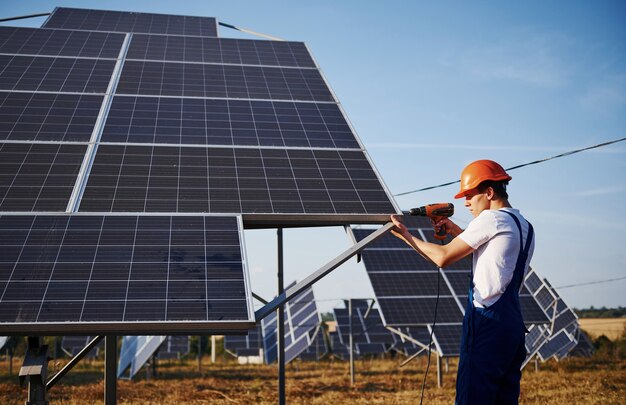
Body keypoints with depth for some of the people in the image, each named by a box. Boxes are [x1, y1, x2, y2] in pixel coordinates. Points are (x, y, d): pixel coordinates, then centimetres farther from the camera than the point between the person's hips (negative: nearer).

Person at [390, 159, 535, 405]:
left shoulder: (491, 218, -9)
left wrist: (406, 235, 4)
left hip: (487, 323, -9)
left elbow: (443, 257, -8)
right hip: (514, 325, 9)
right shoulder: (525, 227, 18)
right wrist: (455, 230, 24)